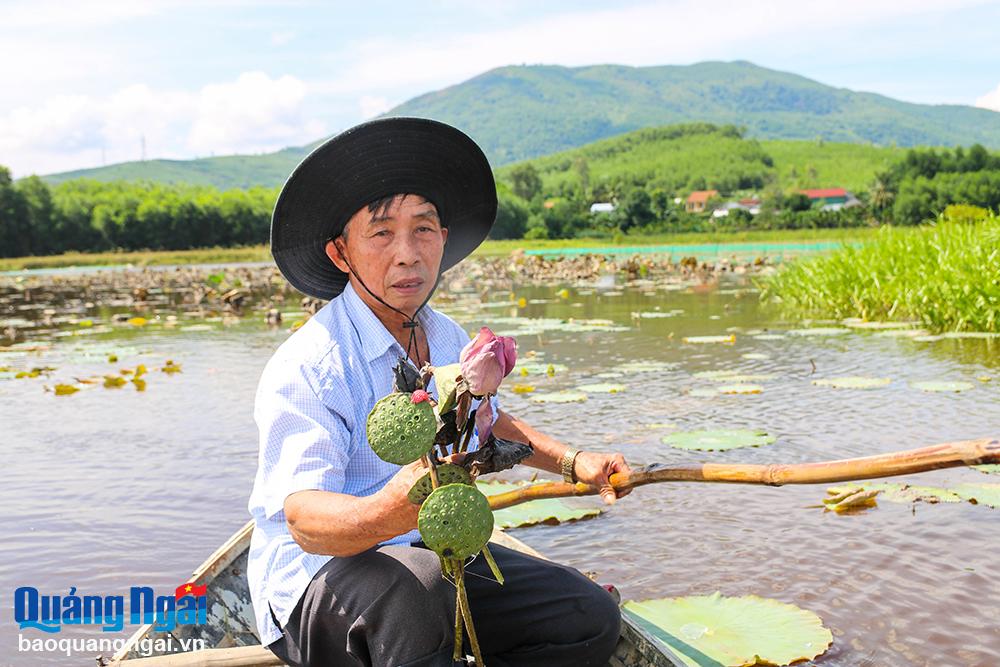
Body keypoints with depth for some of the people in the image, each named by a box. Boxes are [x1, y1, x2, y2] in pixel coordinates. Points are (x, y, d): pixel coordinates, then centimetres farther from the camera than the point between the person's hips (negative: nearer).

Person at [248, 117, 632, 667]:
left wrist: (571, 461, 19)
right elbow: (303, 519, -31)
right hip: (317, 580, -7)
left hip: (438, 556, 7)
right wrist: (387, 512, -52)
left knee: (590, 618, -4)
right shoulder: (304, 368, -21)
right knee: (415, 584, -40)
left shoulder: (448, 338, 5)